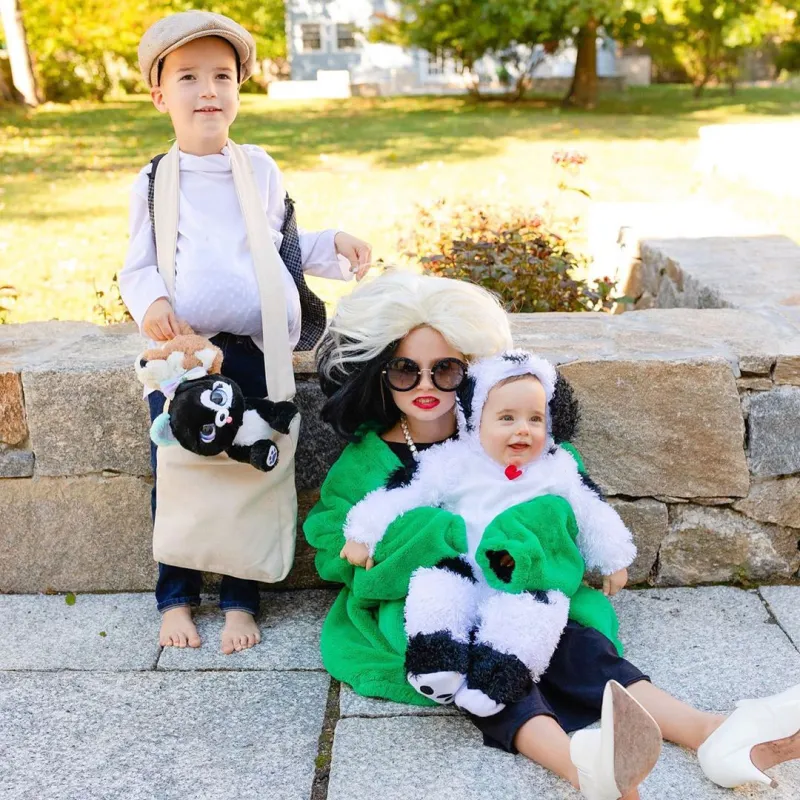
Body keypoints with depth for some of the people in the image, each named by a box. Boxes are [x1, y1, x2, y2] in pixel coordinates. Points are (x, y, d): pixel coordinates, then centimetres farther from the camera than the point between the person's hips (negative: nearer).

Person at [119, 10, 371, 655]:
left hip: (251, 349, 1)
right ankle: (175, 596, 25)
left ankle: (241, 598, 21)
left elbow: (286, 247, 17)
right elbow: (138, 266, 6)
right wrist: (151, 302, -15)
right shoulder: (153, 183, 5)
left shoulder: (260, 170, 8)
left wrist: (336, 245, 0)